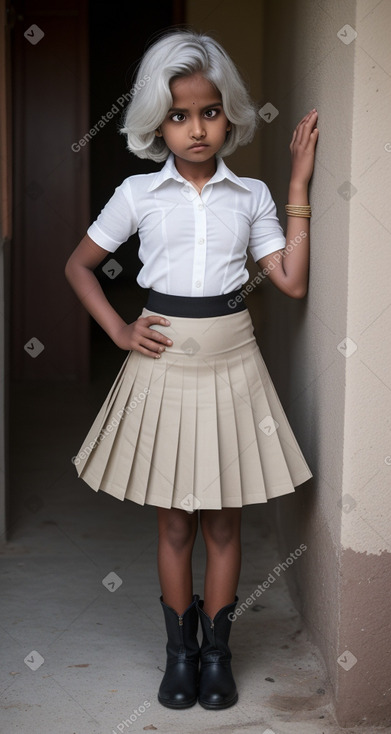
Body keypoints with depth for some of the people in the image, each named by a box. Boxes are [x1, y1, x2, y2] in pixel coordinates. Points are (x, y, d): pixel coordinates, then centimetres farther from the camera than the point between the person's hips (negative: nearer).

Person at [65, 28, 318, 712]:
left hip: (230, 360, 1)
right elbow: (79, 264, 9)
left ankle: (217, 651, 24)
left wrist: (298, 186, -3)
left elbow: (292, 280, -3)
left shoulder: (251, 195, 3)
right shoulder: (138, 193, 0)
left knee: (223, 520, 9)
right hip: (164, 360, -1)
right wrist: (118, 330, -1)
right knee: (174, 522, 8)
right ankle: (180, 649, 24)